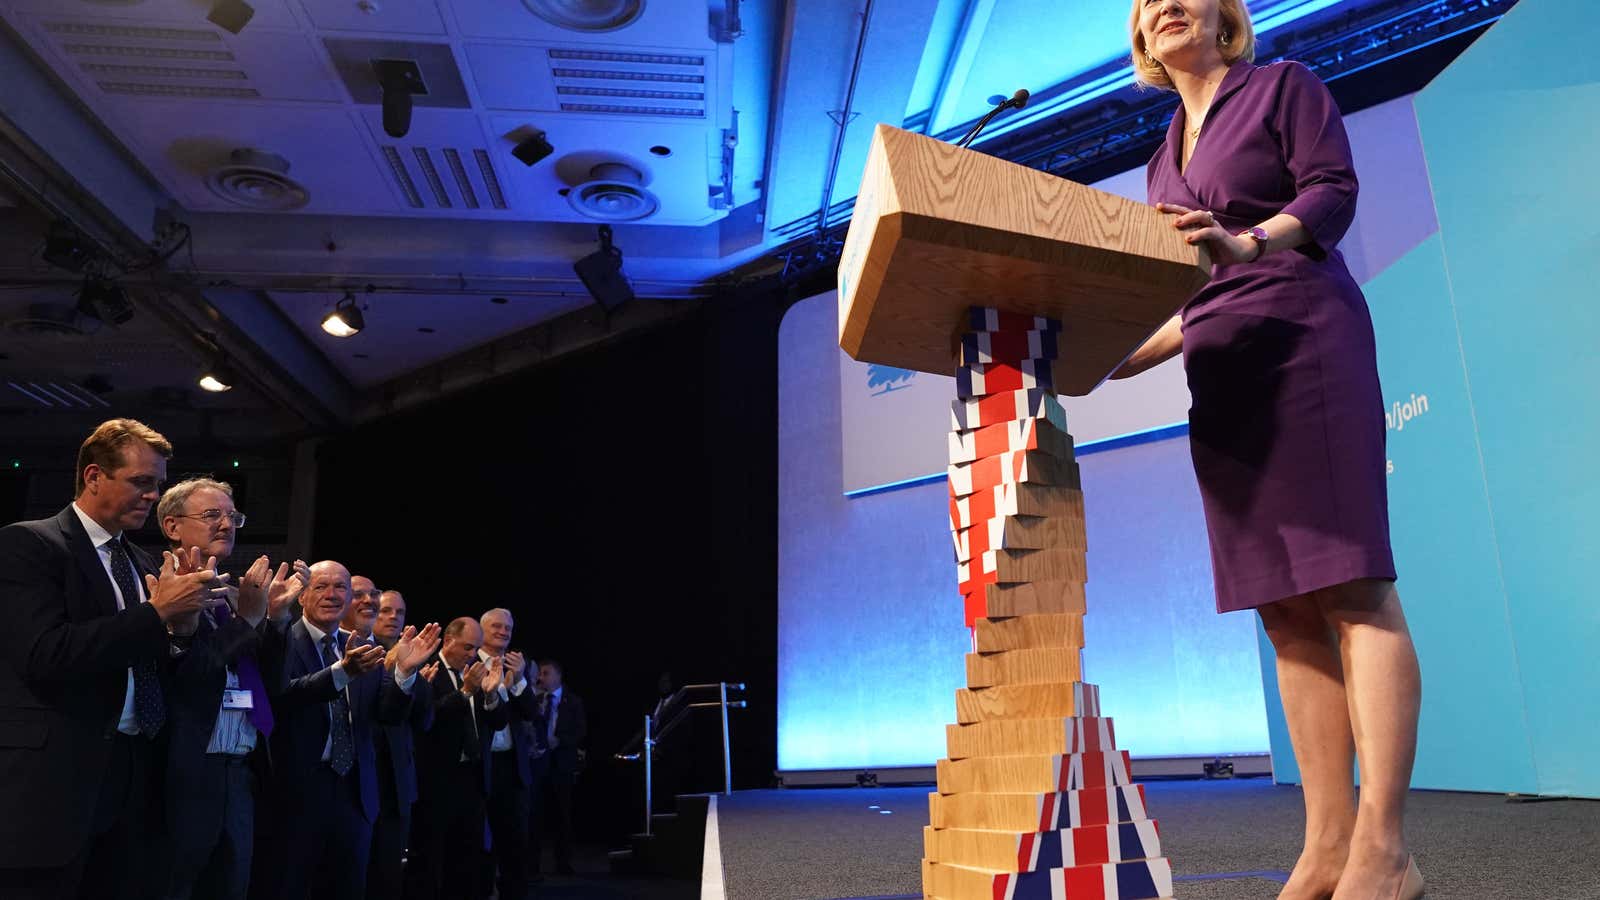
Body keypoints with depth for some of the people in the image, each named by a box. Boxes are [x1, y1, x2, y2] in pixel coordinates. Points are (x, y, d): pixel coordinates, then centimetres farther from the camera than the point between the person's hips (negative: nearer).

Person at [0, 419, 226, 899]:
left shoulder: (143, 563, 14)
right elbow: (45, 655, -21)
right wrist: (157, 613, -18)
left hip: (132, 774, 7)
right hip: (53, 780, -7)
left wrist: (180, 623, -6)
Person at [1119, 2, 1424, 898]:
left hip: (1306, 339, -6)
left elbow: (1335, 190, -5)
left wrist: (1250, 241, -23)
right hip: (1223, 375, 7)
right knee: (1287, 608, 0)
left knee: (1351, 587, -13)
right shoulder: (1165, 160, 25)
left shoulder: (1283, 85, 10)